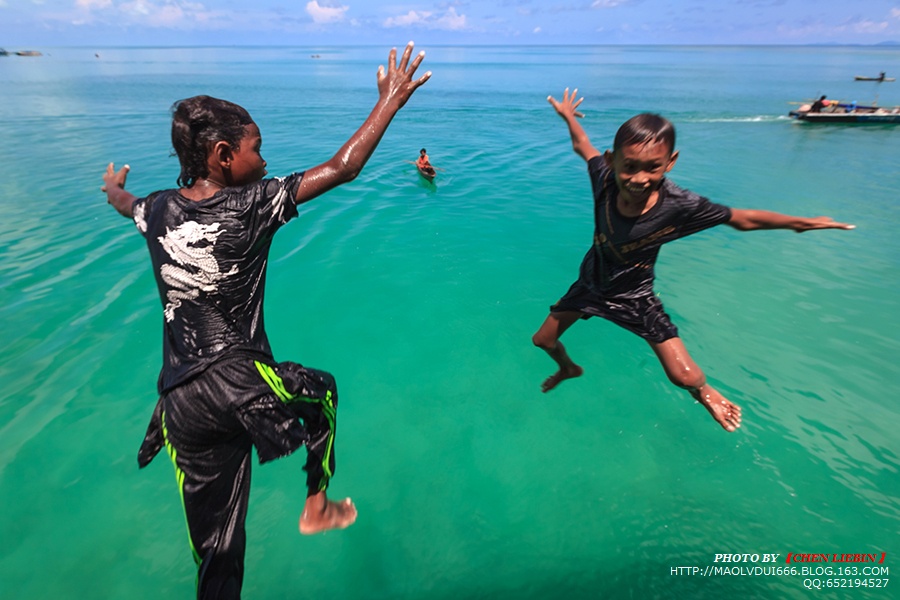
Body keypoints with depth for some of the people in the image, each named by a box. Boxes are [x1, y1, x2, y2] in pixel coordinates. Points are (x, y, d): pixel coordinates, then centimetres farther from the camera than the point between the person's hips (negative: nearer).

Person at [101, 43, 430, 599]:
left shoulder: (158, 210, 5)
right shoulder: (251, 204, -12)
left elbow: (122, 201, 31)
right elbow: (342, 168, -10)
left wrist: (113, 186, 55)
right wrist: (391, 100, 1)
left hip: (181, 404, 5)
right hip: (243, 386, -5)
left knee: (216, 548, 16)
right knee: (322, 389, 27)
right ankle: (317, 507, 36)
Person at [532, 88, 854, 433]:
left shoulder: (679, 205, -29)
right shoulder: (605, 178, -24)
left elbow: (743, 219, -12)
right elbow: (582, 146, -2)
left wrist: (803, 223, -10)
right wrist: (568, 116, 11)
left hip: (633, 296, -2)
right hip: (591, 283, 3)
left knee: (684, 377, -9)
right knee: (543, 340, 10)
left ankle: (704, 392, 31)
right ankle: (569, 369, 47)